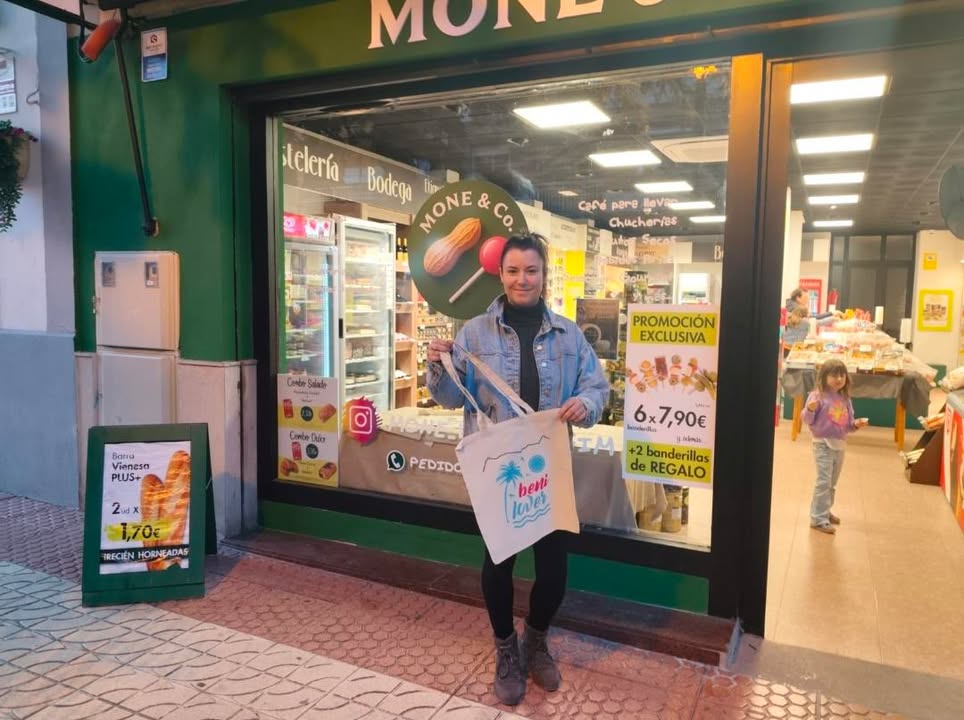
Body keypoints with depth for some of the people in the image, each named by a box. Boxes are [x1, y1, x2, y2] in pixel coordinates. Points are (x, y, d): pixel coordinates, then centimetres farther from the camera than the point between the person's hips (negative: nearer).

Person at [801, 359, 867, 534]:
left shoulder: (845, 399, 8)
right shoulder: (818, 396, -12)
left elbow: (847, 425, 15)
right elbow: (808, 420, -14)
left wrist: (855, 424, -6)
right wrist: (810, 409, -34)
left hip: (840, 444, 7)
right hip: (823, 444, -7)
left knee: (832, 483, 17)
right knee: (823, 482, -10)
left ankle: (825, 511, 33)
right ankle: (818, 519, -5)